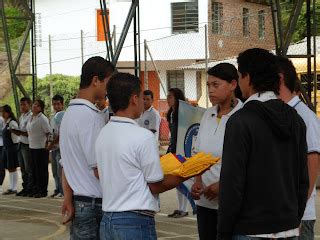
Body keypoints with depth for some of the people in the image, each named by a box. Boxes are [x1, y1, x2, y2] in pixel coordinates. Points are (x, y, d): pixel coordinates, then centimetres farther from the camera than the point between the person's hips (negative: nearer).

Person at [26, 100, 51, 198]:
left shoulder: (42, 119, -14)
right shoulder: (31, 118, 13)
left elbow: (48, 133, -13)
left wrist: (46, 144, -11)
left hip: (41, 148, -9)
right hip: (32, 147, 9)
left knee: (42, 169, -3)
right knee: (34, 169, 13)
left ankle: (43, 191, 2)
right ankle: (36, 189, 21)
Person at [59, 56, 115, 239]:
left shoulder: (69, 113, 15)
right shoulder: (91, 116, -15)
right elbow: (99, 169, -17)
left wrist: (68, 197, 10)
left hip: (77, 203, 9)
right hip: (96, 204, -9)